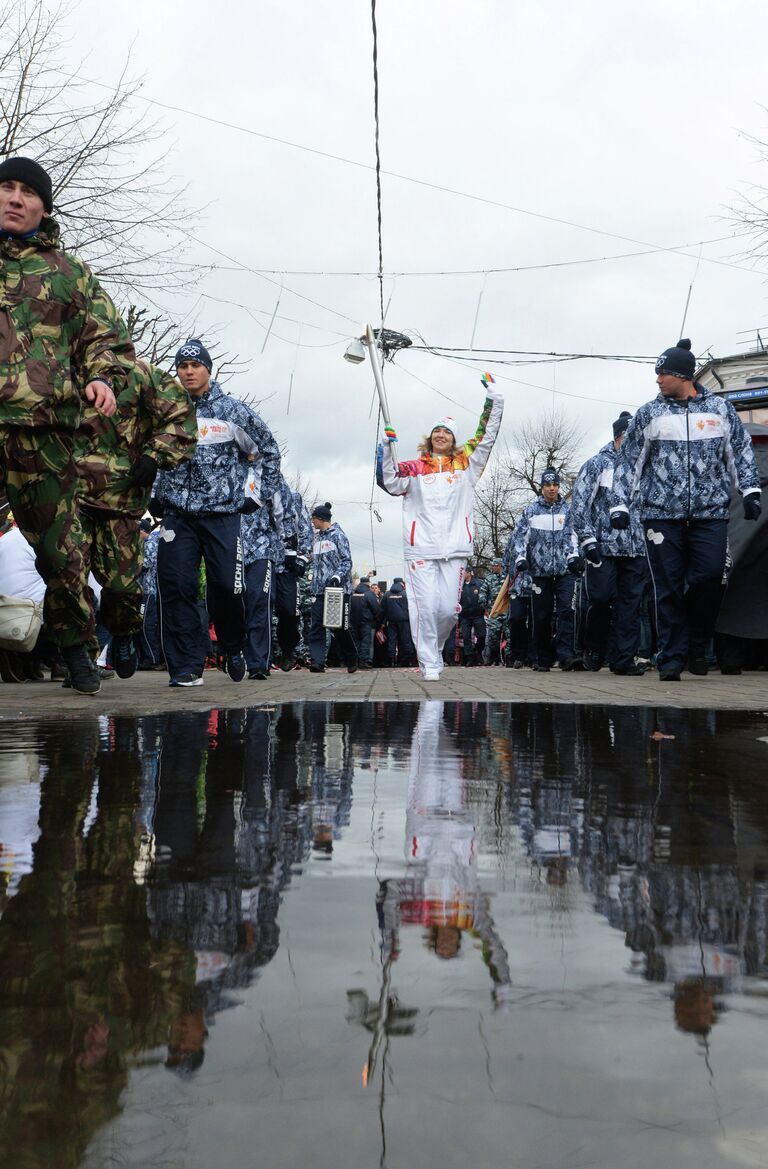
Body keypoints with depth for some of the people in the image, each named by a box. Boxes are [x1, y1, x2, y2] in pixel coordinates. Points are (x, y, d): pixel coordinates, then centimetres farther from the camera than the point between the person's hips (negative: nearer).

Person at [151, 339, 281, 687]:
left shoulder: (233, 410, 6)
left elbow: (268, 449, 16)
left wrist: (259, 493, 9)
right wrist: (153, 498, 16)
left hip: (223, 514, -1)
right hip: (177, 515, 2)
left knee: (226, 588, -6)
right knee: (176, 588, -9)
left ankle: (234, 649, 23)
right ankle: (187, 667, -4)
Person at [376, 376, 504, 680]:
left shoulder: (466, 463, 12)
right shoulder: (415, 468, 9)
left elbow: (485, 436, 10)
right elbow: (390, 483, -1)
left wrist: (493, 400, 4)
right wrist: (386, 448, -10)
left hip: (455, 549, 2)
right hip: (421, 548, -1)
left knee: (448, 609, 2)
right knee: (425, 607, -6)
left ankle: (434, 649, 28)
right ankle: (429, 664, 4)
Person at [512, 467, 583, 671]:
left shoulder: (567, 509, 10)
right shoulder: (531, 510, 9)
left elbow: (571, 535, 4)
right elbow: (519, 535, 8)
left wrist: (573, 556, -10)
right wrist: (521, 558, -5)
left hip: (564, 570, 0)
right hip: (540, 570, 0)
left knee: (566, 610, -14)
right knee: (541, 616, 2)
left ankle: (564, 655, -16)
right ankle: (542, 659, 11)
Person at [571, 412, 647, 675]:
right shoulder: (597, 465, 2)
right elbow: (579, 506, -3)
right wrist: (588, 541, -12)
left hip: (636, 550, 4)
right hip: (604, 549, -4)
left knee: (630, 605, 1)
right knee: (601, 599, -6)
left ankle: (624, 660, 5)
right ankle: (593, 650, 17)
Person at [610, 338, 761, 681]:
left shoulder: (719, 409, 9)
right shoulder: (649, 414, 8)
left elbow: (742, 451, 16)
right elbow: (628, 462, 11)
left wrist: (750, 491, 6)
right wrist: (620, 505, 4)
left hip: (710, 512, 0)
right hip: (661, 514, 0)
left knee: (709, 578, -9)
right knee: (668, 588, -2)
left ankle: (697, 648, 11)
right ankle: (672, 658, 6)